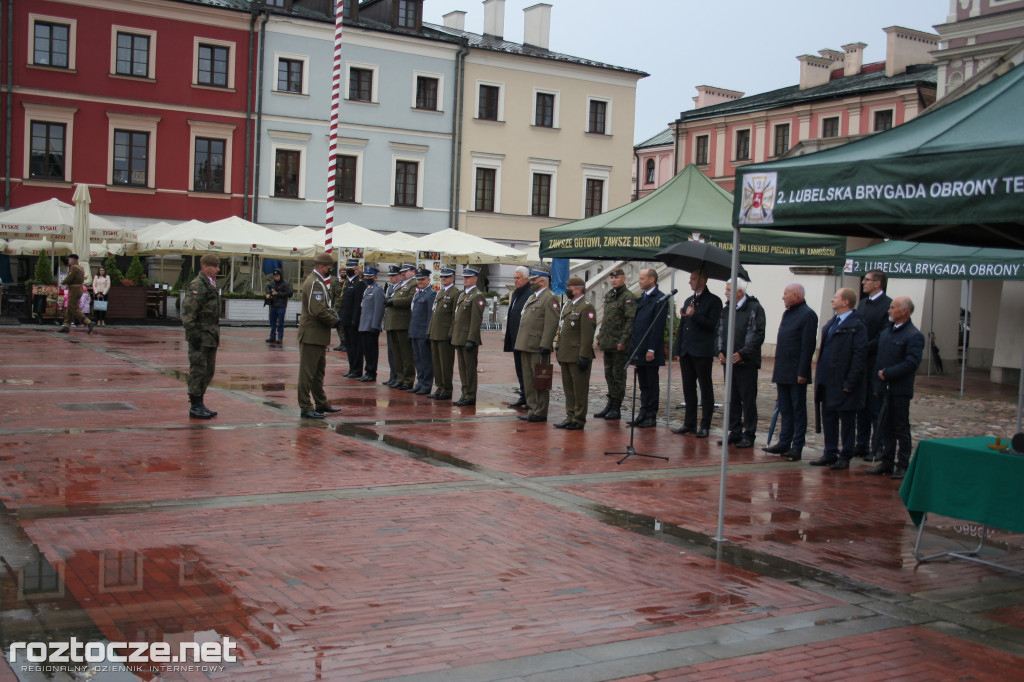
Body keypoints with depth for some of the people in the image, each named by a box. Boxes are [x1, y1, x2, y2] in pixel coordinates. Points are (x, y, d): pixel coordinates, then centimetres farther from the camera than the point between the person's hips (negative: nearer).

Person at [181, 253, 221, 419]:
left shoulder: (211, 285, 16)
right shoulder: (197, 286, -13)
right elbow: (187, 312, -19)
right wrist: (193, 335, -21)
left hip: (211, 337, 9)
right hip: (200, 336, -9)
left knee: (208, 371, 12)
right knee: (198, 371, -3)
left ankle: (199, 404, 21)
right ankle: (195, 407, 3)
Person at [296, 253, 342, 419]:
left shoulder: (318, 282, 16)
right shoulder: (315, 283, -18)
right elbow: (318, 310, -27)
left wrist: (333, 315, 5)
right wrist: (334, 321, -14)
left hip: (318, 336, 11)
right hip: (312, 335, -11)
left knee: (319, 371, 18)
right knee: (308, 372, -5)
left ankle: (321, 404, 28)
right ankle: (305, 408, 0)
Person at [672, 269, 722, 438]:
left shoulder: (713, 301, -3)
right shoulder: (688, 301, 18)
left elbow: (712, 324, -12)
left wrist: (694, 315, -20)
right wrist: (678, 350, 13)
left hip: (702, 352, -7)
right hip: (686, 352, 7)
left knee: (706, 389, 0)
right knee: (688, 388, 9)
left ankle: (705, 425, 5)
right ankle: (689, 423, 15)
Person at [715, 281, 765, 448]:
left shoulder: (755, 308, -6)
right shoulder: (726, 310, 15)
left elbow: (758, 335, -11)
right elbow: (719, 333, 19)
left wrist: (741, 354, -16)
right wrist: (720, 351, 2)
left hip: (746, 363, -6)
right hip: (728, 361, 6)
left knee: (748, 400, -1)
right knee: (732, 400, 10)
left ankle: (749, 435, 5)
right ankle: (735, 433, 17)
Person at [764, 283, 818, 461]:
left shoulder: (808, 315, -12)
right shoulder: (787, 313, 15)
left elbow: (808, 346, -17)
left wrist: (802, 372, -20)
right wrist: (777, 369, 14)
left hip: (796, 373, -8)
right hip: (783, 372, 8)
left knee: (798, 410, 0)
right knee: (785, 410, 13)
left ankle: (797, 447, 4)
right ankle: (784, 443, 19)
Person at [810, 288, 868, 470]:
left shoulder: (856, 326, -13)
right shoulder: (831, 322, 13)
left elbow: (859, 355, -17)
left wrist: (850, 382, -20)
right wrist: (820, 378, 13)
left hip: (843, 384, -8)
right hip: (828, 382, 8)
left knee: (847, 421, 5)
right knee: (828, 419, 14)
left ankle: (845, 457, 13)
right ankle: (830, 454, 24)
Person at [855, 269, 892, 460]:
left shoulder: (888, 305, -12)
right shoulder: (863, 303, 14)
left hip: (874, 365, -8)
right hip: (859, 364, 8)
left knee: (875, 409, 0)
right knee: (861, 408, 13)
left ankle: (877, 449, 8)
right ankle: (862, 446, 20)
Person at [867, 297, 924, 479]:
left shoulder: (914, 336, -10)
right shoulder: (886, 332, 14)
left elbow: (911, 363, -19)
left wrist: (887, 374, -17)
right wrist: (876, 384, 10)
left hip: (900, 390, -7)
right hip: (884, 389, 7)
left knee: (901, 429, 2)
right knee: (885, 428, 11)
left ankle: (903, 466, 10)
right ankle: (887, 463, 20)